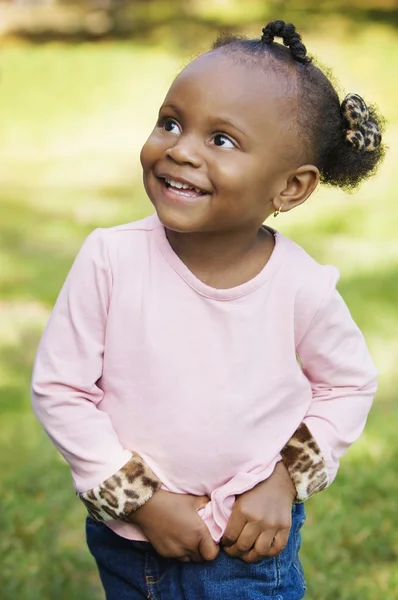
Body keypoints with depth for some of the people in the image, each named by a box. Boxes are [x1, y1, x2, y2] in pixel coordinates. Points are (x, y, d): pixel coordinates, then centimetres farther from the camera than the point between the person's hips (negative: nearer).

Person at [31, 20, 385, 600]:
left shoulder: (302, 286, -16)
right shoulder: (111, 258, -18)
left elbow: (350, 385, 2)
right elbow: (58, 389, -12)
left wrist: (286, 480, -7)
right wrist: (140, 499, -14)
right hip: (123, 537, 1)